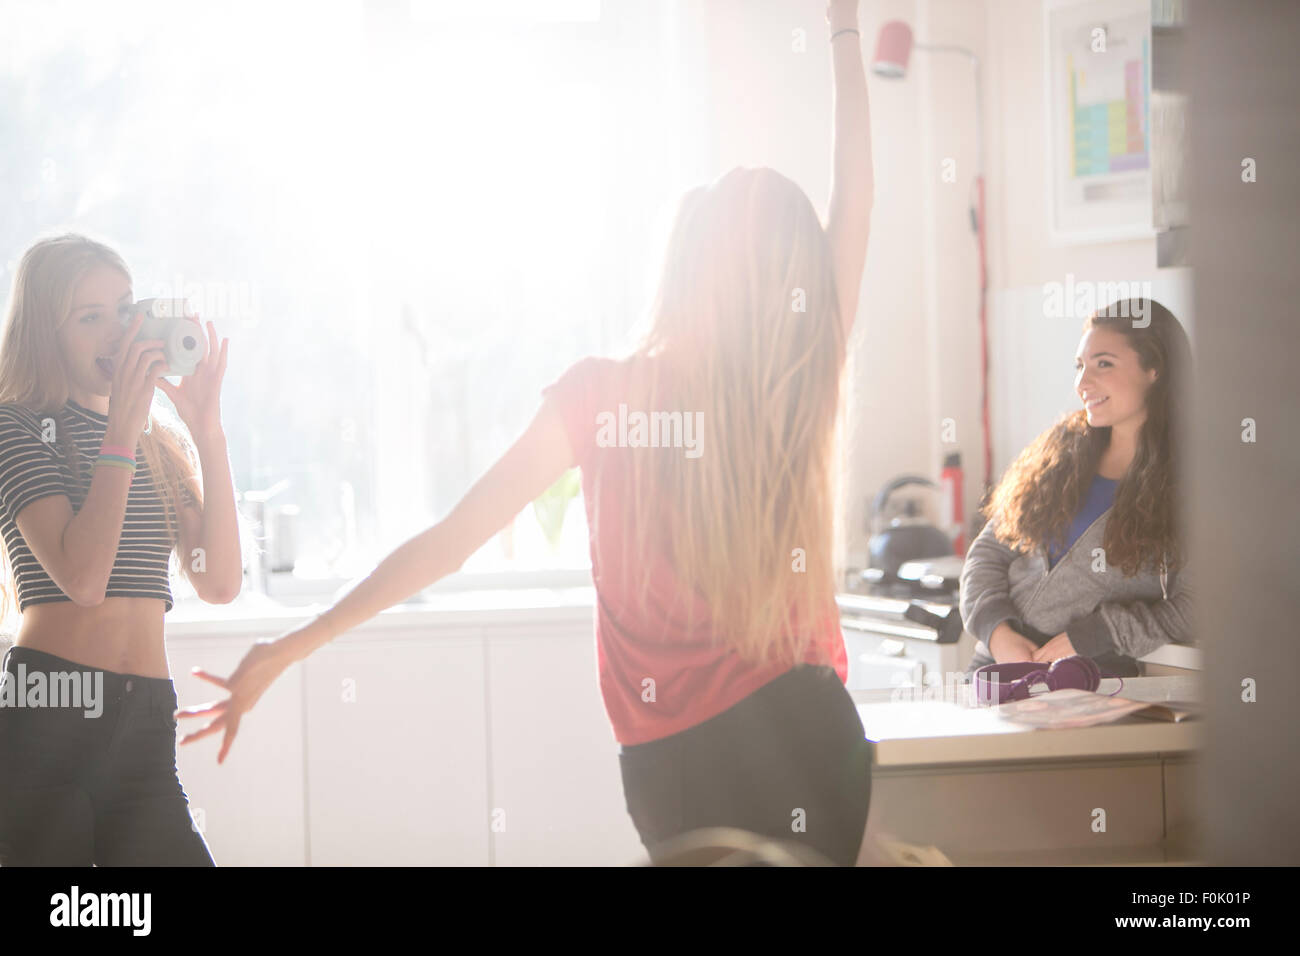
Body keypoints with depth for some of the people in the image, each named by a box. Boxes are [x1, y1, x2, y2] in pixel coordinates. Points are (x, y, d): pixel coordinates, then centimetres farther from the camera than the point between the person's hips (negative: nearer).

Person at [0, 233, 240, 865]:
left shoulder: (161, 440, 17)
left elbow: (219, 583, 3)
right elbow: (82, 577, -16)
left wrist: (208, 432, -1)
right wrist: (122, 429, -11)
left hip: (148, 728, 5)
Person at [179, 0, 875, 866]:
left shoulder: (598, 394, -6)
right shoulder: (805, 394, -4)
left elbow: (449, 541, -7)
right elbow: (855, 202, 7)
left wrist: (287, 650, -1)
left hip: (669, 760, 1)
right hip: (807, 730, 0)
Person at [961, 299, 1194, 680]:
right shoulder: (1061, 449, 15)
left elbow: (1194, 608, -9)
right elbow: (988, 553, 16)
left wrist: (1087, 636, -13)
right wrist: (997, 631, -2)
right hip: (1000, 666, 5)